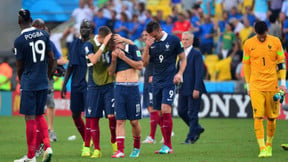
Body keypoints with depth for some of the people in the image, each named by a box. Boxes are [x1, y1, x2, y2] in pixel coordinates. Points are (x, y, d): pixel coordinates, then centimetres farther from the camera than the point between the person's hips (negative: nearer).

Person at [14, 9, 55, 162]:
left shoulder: (19, 41, -11)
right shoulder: (43, 35, 3)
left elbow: (19, 66, -3)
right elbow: (51, 59, 7)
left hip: (29, 84, -5)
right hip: (43, 83, 5)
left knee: (30, 118, 0)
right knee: (39, 115, 17)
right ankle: (47, 146, 1)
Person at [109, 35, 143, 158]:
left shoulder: (132, 48, 2)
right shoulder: (113, 53, 12)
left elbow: (140, 66, -6)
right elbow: (111, 72, 12)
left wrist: (124, 57, -10)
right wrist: (113, 60, -4)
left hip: (133, 88, -2)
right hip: (119, 87, 2)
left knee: (134, 121, 2)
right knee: (119, 120, -6)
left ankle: (136, 147, 22)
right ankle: (120, 150, -10)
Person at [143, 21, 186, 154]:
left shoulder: (173, 40, -3)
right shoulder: (151, 43, 8)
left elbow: (183, 59, 3)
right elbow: (145, 63, 5)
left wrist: (180, 73, -12)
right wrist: (147, 47, -8)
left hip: (169, 82, -5)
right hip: (156, 82, 5)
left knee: (165, 110, -16)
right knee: (160, 114, 4)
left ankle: (167, 145, -12)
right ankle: (167, 146, 10)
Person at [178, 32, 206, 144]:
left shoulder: (196, 54, -9)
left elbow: (199, 72, -14)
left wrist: (197, 89, -19)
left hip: (193, 89, -7)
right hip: (183, 89, 7)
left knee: (192, 114, -2)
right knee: (181, 111, 9)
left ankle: (191, 137, 5)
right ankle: (197, 129, 27)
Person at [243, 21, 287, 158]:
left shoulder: (275, 42, 3)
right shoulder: (248, 44, 3)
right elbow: (246, 65, 11)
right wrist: (248, 85, 12)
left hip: (272, 85, 1)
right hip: (256, 86, -1)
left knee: (272, 117, 6)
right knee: (258, 117, -11)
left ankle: (269, 145, 25)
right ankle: (262, 148, -13)